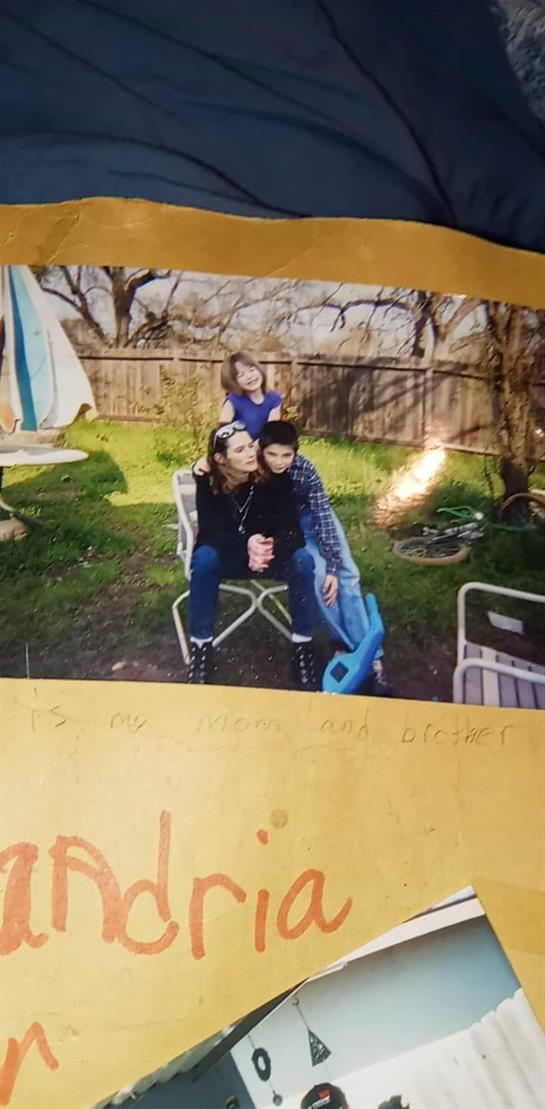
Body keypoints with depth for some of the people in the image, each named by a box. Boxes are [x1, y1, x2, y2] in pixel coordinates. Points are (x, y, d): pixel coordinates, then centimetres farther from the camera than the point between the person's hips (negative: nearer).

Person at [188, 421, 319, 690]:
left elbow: (292, 530, -24)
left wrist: (271, 547, -47)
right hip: (227, 554, 0)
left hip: (270, 552, 1)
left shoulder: (274, 476, -19)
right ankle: (200, 651, -25)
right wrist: (247, 544, -45)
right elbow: (211, 531, -25)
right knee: (204, 557, -35)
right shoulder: (208, 479, -19)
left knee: (303, 560, -31)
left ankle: (302, 651, -20)